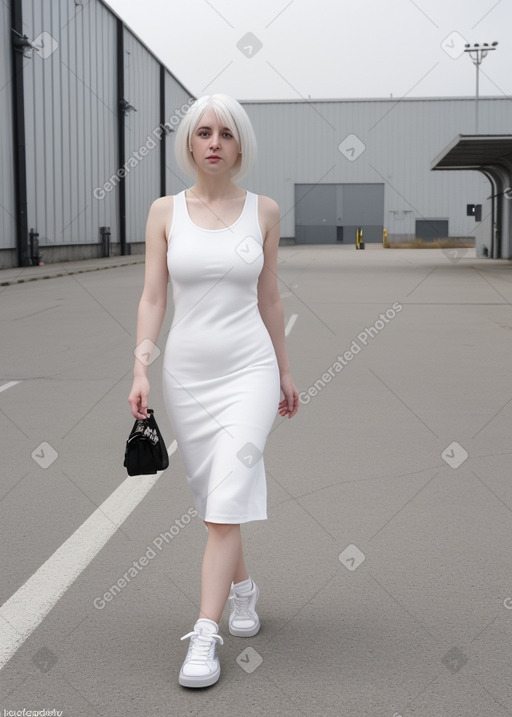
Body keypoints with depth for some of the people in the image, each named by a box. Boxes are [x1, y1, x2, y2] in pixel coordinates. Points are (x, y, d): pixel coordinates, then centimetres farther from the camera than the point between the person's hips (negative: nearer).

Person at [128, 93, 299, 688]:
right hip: (187, 371, 2)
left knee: (225, 503, -11)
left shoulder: (262, 211, 2)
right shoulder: (165, 211, 2)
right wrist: (141, 371, -11)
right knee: (211, 497, 13)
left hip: (249, 370, -2)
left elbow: (269, 296, 9)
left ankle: (205, 636, -6)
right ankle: (243, 587, 38)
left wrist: (284, 371, 13)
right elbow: (152, 296, -1)